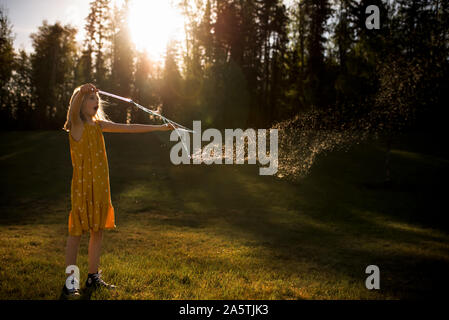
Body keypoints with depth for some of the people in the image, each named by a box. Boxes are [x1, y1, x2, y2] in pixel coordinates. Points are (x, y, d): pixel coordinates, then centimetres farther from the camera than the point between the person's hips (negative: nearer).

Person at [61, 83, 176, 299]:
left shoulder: (99, 125, 12)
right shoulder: (77, 125, -6)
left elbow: (129, 128, 12)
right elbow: (74, 111, -29)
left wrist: (160, 128, 11)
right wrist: (82, 92, -47)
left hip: (100, 187, 7)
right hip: (82, 186, -7)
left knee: (97, 232, 11)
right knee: (76, 232, -2)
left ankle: (93, 278, 22)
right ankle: (70, 283, 5)